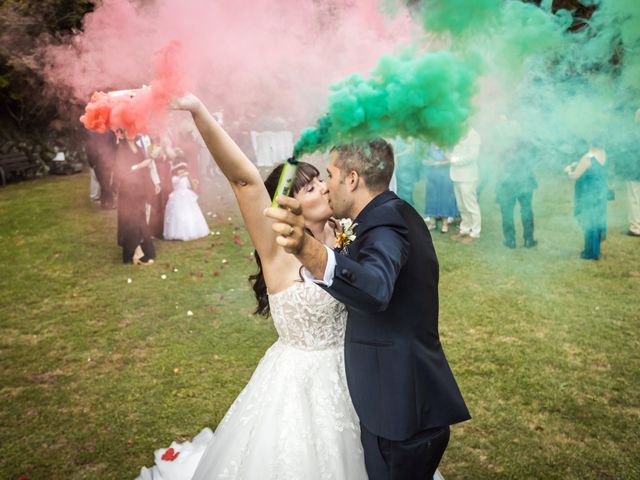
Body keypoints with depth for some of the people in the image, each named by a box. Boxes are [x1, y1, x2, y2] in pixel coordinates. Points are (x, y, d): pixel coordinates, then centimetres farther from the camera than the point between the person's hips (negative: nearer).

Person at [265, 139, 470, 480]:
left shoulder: (385, 220, -22)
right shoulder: (396, 212, 9)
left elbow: (376, 290, -45)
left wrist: (307, 250, -60)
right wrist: (350, 247, 17)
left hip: (401, 407, -10)